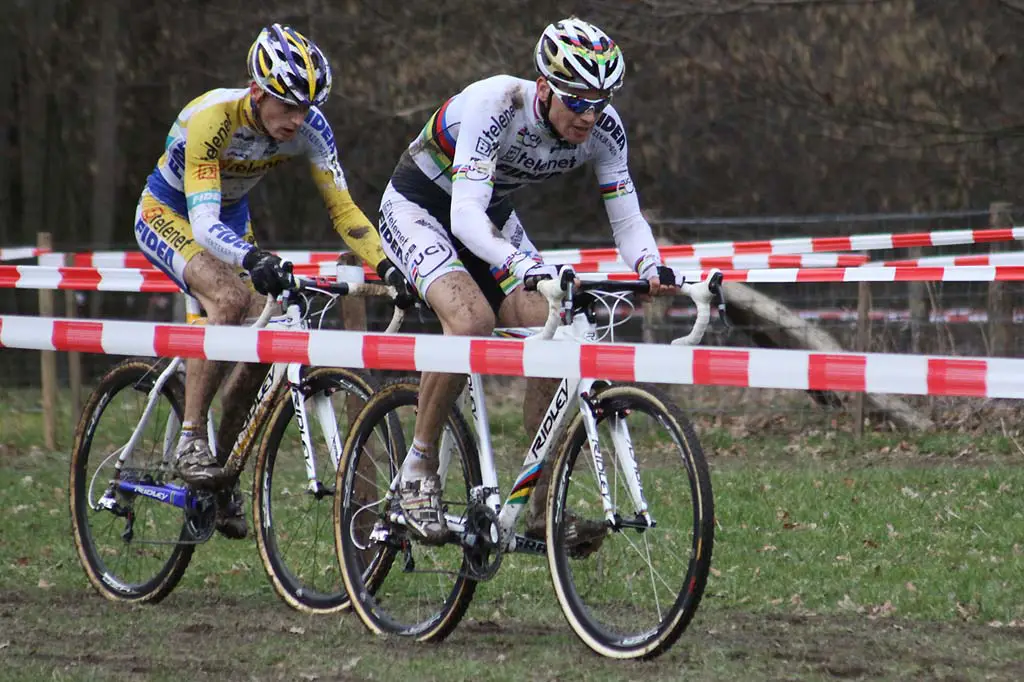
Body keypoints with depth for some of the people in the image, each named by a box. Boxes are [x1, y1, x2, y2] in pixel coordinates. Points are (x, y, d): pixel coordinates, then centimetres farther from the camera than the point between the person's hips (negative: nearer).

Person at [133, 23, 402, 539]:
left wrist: (387, 268, -34)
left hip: (230, 221, 6)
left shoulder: (309, 127, -21)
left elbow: (342, 208, -19)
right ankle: (190, 442, -25)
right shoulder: (210, 120, -35)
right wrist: (253, 260, -60)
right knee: (231, 297, -33)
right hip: (167, 215, -6)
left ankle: (225, 468, 9)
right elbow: (203, 225, -42)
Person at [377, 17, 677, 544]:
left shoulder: (603, 129, -19)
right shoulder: (495, 105, -35)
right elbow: (464, 216, -42)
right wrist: (521, 264, -59)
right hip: (418, 208, -6)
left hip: (491, 216, 6)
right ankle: (418, 470, -15)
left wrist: (651, 269, -38)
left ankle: (544, 509, -6)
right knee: (472, 319, -32)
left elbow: (626, 218, -16)